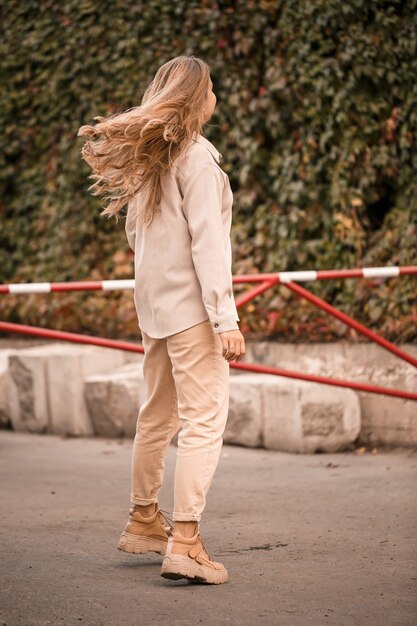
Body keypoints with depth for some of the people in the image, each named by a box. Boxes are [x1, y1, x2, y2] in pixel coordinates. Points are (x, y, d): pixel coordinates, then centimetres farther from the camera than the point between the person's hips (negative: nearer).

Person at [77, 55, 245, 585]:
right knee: (204, 419, -10)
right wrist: (225, 317, -18)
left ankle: (143, 521, 30)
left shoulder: (143, 157, 12)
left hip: (153, 302, 9)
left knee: (158, 416, 19)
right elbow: (207, 240, -17)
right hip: (190, 303, -9)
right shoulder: (195, 154, -12)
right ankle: (185, 542, -17)